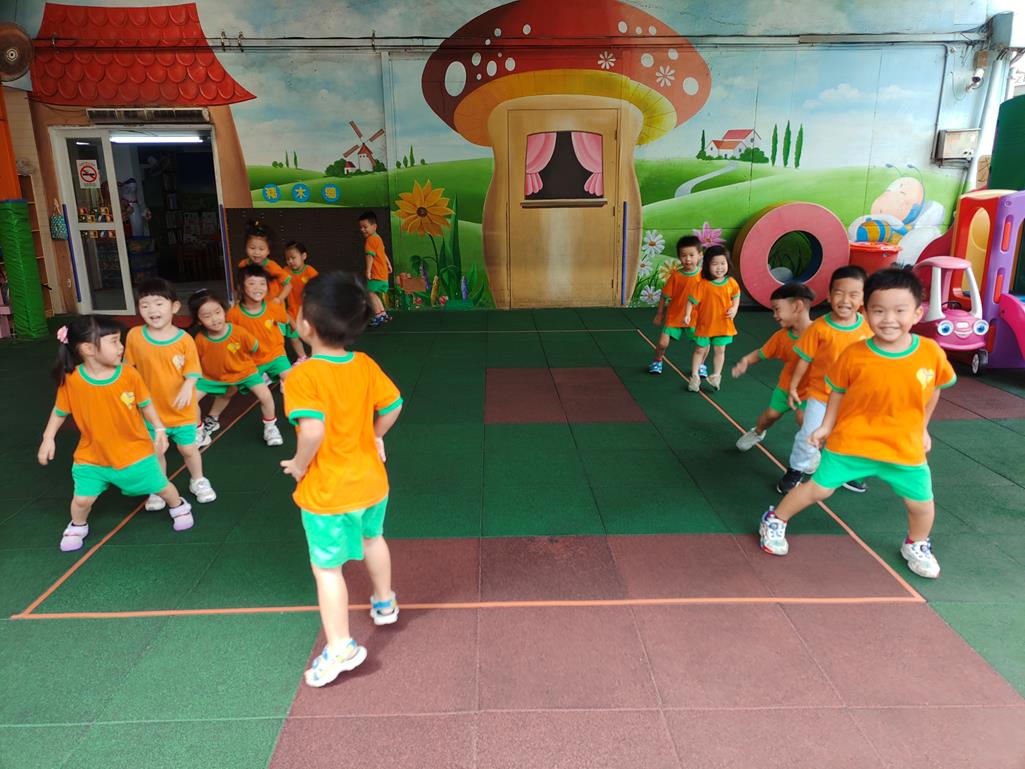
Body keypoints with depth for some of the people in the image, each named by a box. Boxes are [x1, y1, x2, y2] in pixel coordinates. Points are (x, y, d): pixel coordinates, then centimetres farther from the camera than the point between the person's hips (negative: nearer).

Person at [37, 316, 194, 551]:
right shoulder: (71, 380, -17)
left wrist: (159, 429, -5)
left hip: (135, 451, 0)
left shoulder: (129, 374, -16)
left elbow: (145, 404, -2)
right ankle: (77, 526, 35)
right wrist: (48, 438, -1)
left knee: (161, 487, 10)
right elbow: (60, 411, 0)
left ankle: (179, 507, 42)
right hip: (92, 456, 0)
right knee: (82, 499, 1)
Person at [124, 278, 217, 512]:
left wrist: (187, 388, -29)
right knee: (156, 452, 14)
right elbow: (129, 369, 1)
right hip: (152, 409, 1)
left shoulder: (184, 339, -15)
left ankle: (198, 481, 37)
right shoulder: (134, 336, -10)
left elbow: (192, 371, -11)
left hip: (182, 410, -1)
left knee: (188, 449, 14)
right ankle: (159, 489, 34)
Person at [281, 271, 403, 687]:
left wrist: (300, 465, -19)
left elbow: (312, 429, -36)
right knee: (372, 539, 30)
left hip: (327, 493, -6)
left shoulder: (302, 376, -25)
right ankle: (384, 603, 51)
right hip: (371, 481, 7)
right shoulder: (366, 365, -7)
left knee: (326, 567, 9)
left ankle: (340, 648, 18)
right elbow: (393, 405, 2)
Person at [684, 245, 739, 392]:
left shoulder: (731, 283, -5)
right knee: (700, 350, 10)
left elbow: (736, 296, 12)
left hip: (723, 324, 2)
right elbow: (692, 300, -14)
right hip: (705, 324, -2)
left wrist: (734, 308, -5)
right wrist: (687, 315, -24)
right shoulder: (703, 284, -16)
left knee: (720, 350, 10)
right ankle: (695, 376, 19)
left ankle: (716, 376, 23)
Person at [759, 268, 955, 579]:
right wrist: (826, 426, 0)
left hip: (906, 448, 2)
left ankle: (916, 546, 43)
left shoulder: (931, 353, -13)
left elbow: (933, 390, 6)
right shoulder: (854, 354, -18)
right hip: (851, 442, -2)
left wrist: (922, 428, 12)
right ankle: (774, 522, 26)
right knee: (818, 489, 5)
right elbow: (838, 391, -1)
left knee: (922, 503, 12)